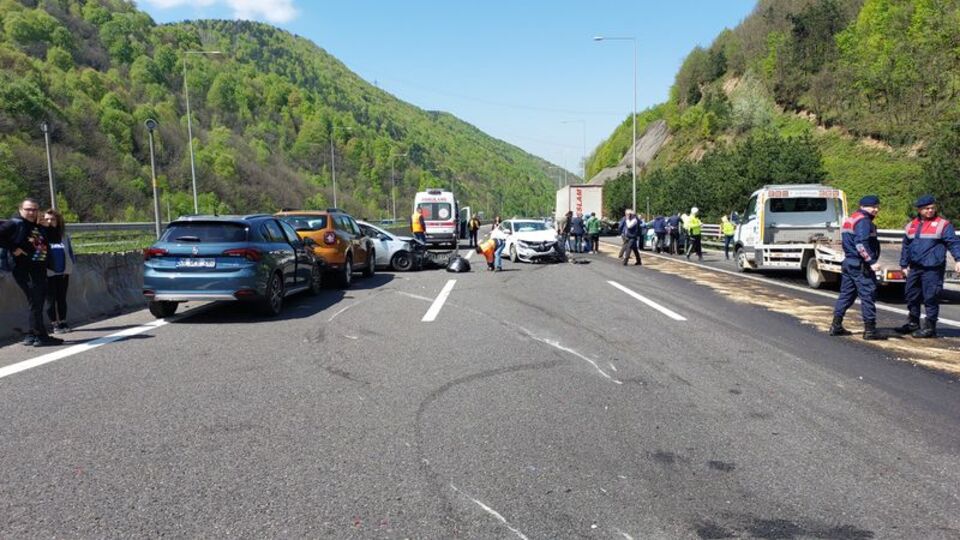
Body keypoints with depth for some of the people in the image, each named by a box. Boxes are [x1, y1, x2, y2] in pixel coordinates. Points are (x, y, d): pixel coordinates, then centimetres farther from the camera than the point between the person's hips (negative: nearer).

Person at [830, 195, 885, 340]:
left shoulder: (850, 219, 19)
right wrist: (871, 262, -26)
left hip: (848, 263, 10)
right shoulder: (864, 221, -13)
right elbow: (861, 245, -24)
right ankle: (870, 330, -3)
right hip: (860, 265, -10)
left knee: (846, 294, 13)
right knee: (868, 295, -5)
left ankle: (836, 326, 15)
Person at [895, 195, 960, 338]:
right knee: (911, 295, 14)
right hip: (915, 268, 6)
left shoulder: (943, 225, -3)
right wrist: (904, 265, 19)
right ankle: (913, 323, 29)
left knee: (931, 298, -4)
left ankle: (930, 327, 4)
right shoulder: (911, 226, 13)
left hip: (933, 269, -6)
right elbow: (906, 247, 20)